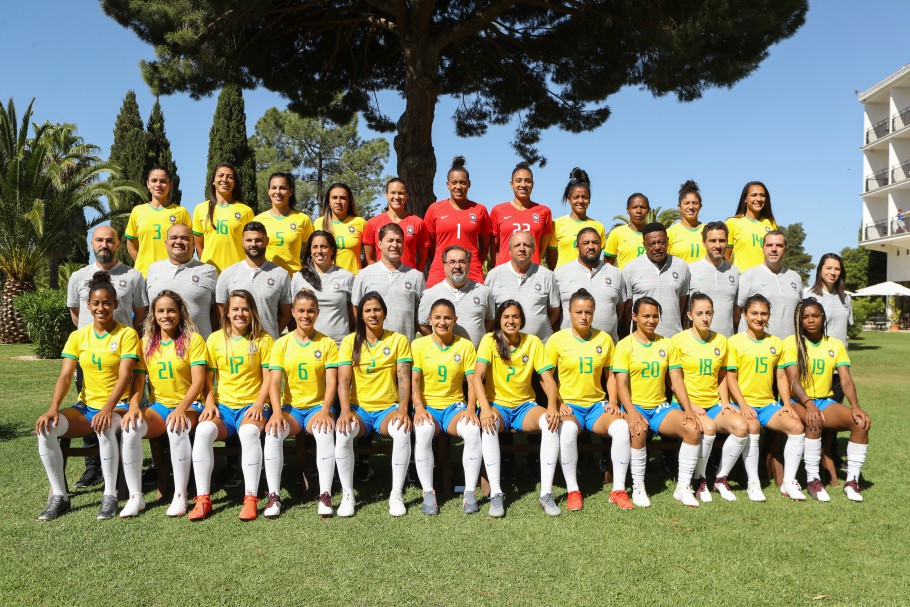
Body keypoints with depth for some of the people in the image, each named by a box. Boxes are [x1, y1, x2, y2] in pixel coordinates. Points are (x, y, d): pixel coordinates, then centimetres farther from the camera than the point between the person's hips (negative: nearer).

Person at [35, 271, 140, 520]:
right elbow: (65, 376, -2)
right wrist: (53, 408, -18)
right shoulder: (78, 336, 7)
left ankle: (110, 496, -22)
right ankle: (59, 495, -8)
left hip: (117, 406, -4)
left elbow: (124, 377, -16)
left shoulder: (127, 334, -6)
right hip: (86, 406, 5)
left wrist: (108, 408, -31)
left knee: (105, 428, -37)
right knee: (46, 428, -22)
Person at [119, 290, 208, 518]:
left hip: (188, 405, -3)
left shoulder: (193, 340, -3)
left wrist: (181, 408, -26)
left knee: (177, 428, -36)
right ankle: (135, 497, -15)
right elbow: (138, 381, 3)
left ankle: (180, 496, -23)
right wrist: (134, 406, -17)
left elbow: (198, 382, -10)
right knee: (130, 428, -27)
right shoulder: (146, 343, 9)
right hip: (158, 405, 4)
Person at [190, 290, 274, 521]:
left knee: (249, 432, -36)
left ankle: (251, 498, -29)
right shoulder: (215, 339, 10)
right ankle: (203, 499, -23)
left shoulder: (263, 340, 4)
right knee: (203, 430, -30)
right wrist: (209, 403, -5)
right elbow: (208, 377, 10)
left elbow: (268, 378, 1)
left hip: (252, 405, -2)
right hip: (222, 406, 2)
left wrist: (258, 405, -12)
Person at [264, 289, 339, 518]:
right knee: (273, 432, -30)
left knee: (325, 432, -34)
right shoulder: (281, 344, 6)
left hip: (318, 406, -1)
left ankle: (325, 495, -27)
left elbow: (331, 382, -3)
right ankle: (274, 496, -21)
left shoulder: (327, 344, 4)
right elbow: (274, 382, -3)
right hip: (290, 407, 1)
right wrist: (277, 411, -21)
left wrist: (325, 410, -21)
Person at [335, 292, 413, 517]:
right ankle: (347, 495, -16)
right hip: (358, 408, 1)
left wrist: (403, 409, -20)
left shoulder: (398, 340, 5)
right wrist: (345, 411, -21)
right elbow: (343, 380, -4)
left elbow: (404, 379, -4)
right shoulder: (350, 341, 6)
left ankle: (396, 494, -19)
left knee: (403, 431, -34)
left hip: (388, 408, 0)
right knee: (342, 432, -33)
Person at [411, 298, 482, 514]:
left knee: (473, 430, -32)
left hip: (455, 405, 1)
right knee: (423, 431, -35)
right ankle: (428, 493, -23)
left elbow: (472, 381, 1)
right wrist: (419, 408, -20)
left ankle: (470, 492, -19)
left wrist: (471, 408, -17)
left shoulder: (465, 345, 6)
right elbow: (414, 381, -3)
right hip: (428, 405, 0)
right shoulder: (419, 345, 5)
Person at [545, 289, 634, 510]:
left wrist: (613, 402, 1)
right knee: (568, 429, -36)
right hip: (568, 404, -3)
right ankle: (572, 491, -22)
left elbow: (610, 374, 14)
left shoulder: (604, 338, 9)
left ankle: (618, 489, -14)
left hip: (597, 404, 3)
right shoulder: (557, 339, 0)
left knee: (621, 426, -27)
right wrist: (558, 403, -11)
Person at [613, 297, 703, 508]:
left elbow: (676, 381, 7)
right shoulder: (625, 345, -2)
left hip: (660, 406, 4)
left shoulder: (666, 344, 10)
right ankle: (638, 487, -17)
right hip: (635, 406, -4)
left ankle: (683, 487, -9)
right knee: (639, 430, -35)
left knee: (693, 429, -20)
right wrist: (632, 412, -25)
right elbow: (621, 384, -9)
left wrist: (688, 410, -7)